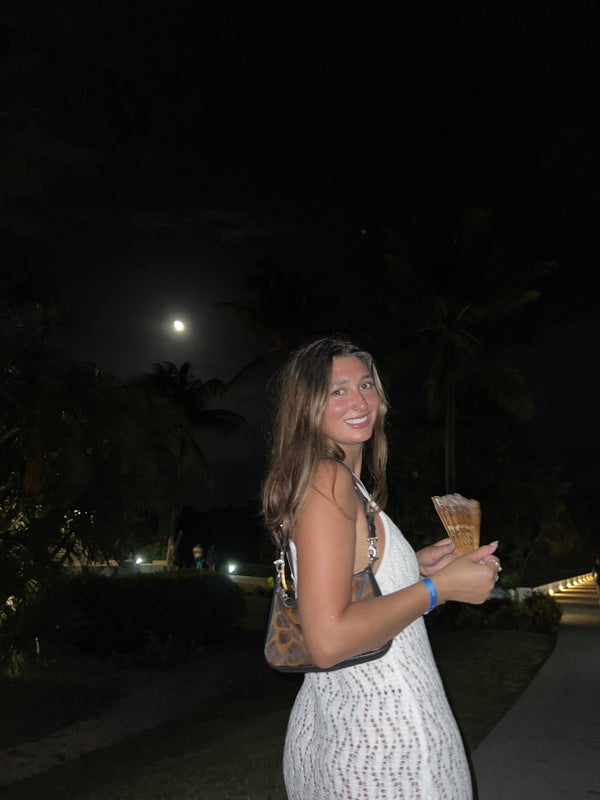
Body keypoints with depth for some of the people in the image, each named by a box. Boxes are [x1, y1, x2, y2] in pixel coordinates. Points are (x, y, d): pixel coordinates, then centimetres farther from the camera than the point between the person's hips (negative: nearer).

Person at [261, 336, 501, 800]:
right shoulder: (329, 479, -22)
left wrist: (415, 565, 9)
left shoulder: (329, 478, 8)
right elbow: (329, 640, -28)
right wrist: (439, 587, -19)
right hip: (385, 728, -9)